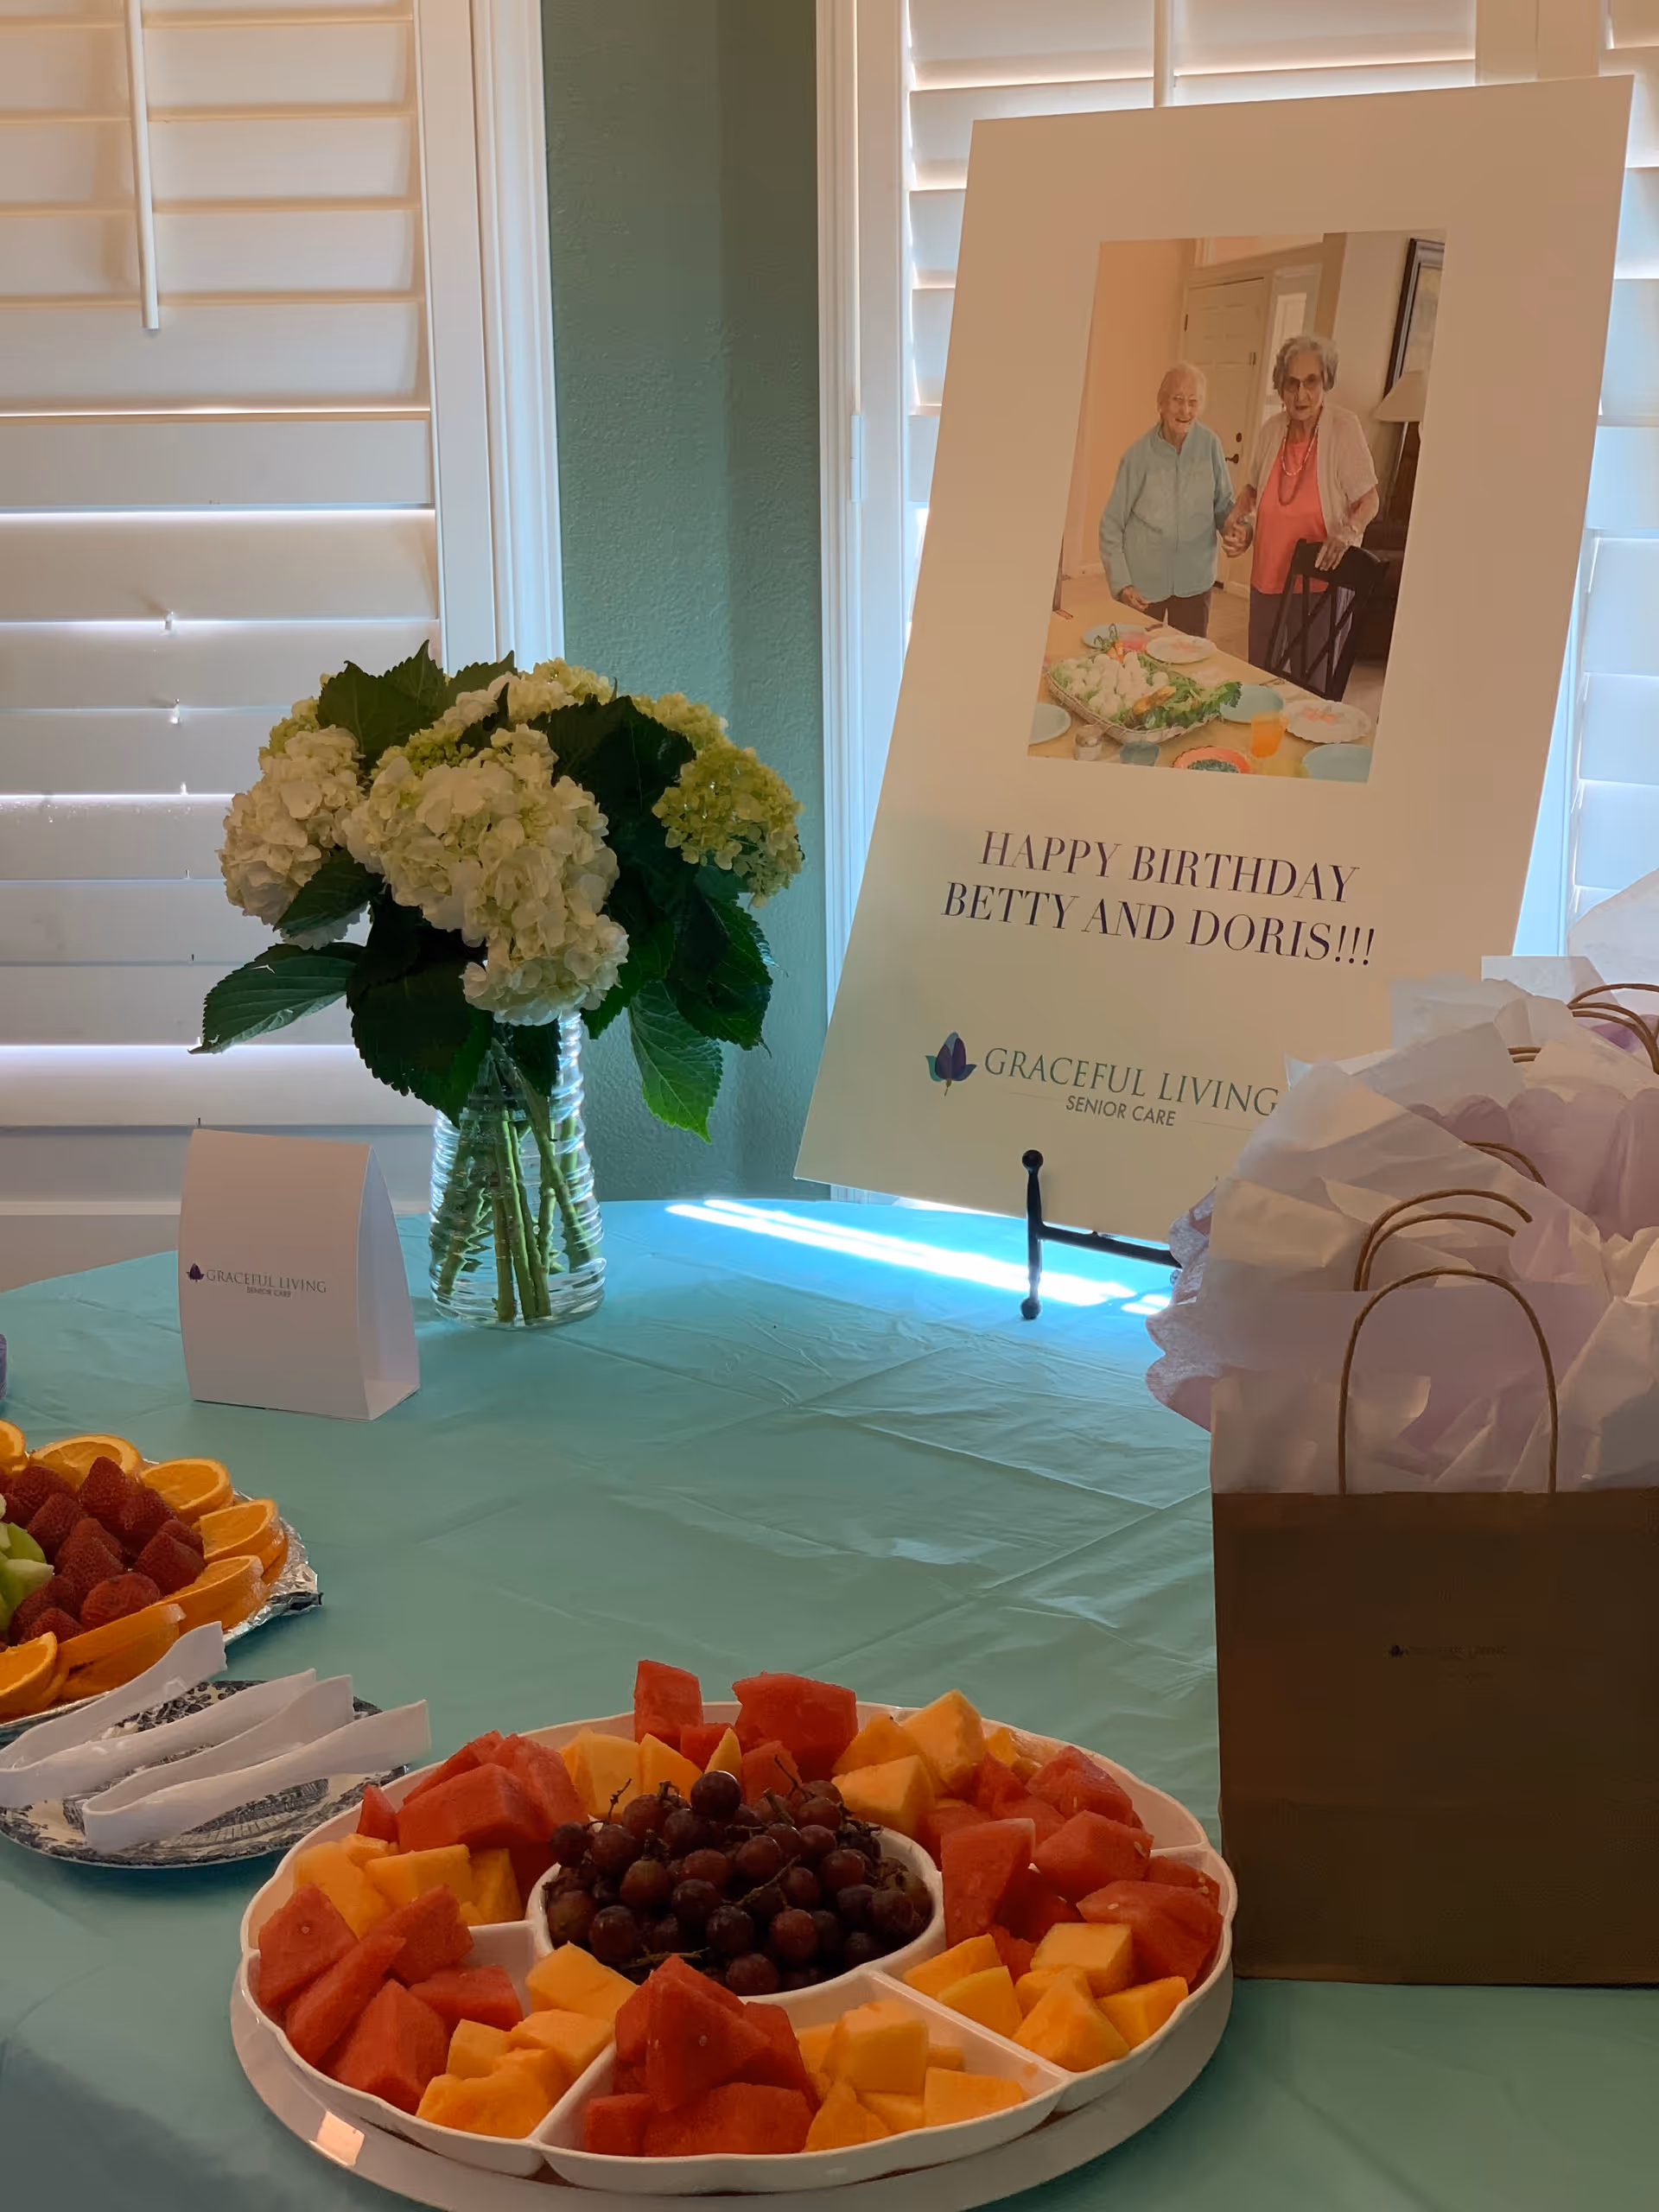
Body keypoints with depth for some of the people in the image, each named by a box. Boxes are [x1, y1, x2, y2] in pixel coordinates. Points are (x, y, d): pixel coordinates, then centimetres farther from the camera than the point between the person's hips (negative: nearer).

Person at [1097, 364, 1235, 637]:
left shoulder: (1210, 445, -7)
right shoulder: (1140, 453, -11)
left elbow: (1223, 505, 5)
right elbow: (1111, 526, -5)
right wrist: (1121, 583, -11)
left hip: (1195, 580, 1)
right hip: (1144, 581, -1)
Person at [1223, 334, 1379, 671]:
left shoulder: (1344, 428, -14)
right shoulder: (1272, 429, 2)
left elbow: (1369, 500, -9)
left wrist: (1347, 533, -28)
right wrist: (1237, 518, 1)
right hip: (1268, 579, 5)